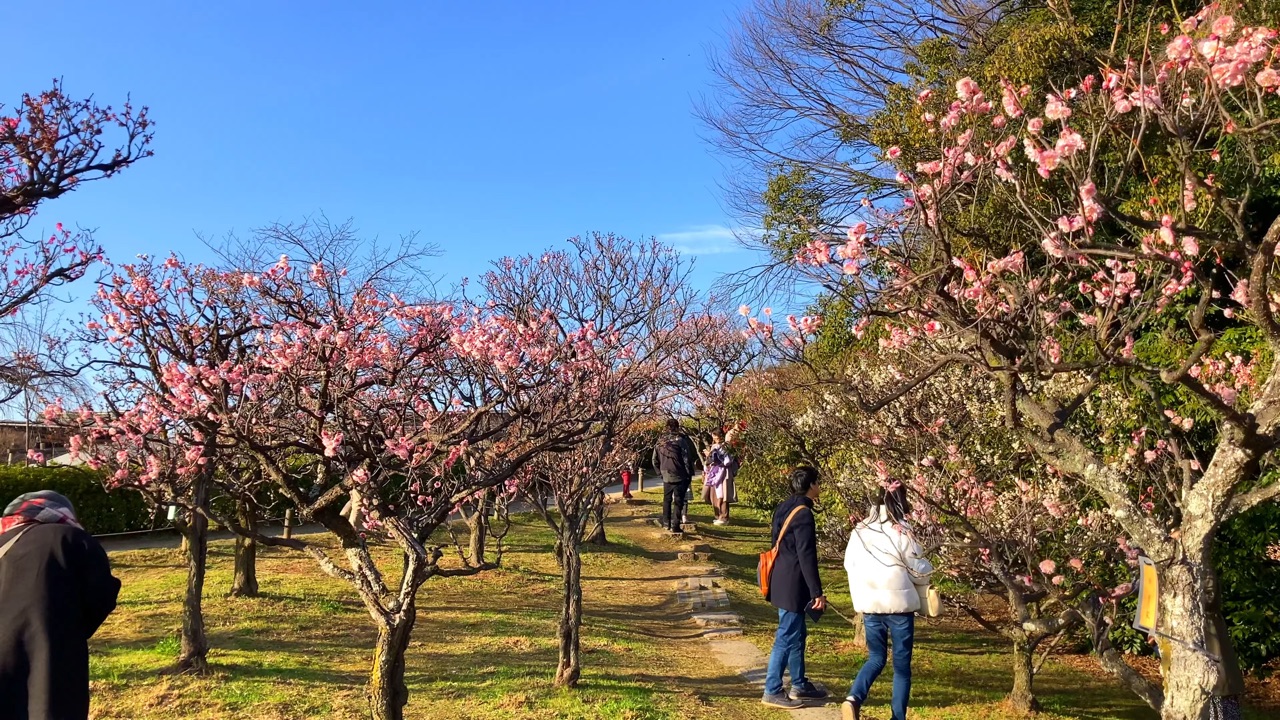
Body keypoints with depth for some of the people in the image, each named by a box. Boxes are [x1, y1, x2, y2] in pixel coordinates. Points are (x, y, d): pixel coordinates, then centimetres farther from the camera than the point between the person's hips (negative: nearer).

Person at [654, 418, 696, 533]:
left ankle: (666, 523, 23)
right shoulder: (680, 440, -12)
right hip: (679, 476, -5)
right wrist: (689, 474, -3)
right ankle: (675, 525, -4)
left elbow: (655, 460, 10)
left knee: (667, 499, 18)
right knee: (678, 501, 0)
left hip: (666, 476, 5)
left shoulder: (660, 441, 4)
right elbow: (687, 459, -12)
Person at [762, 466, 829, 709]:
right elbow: (806, 557, -22)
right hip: (792, 586, -10)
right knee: (787, 637, -1)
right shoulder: (803, 514, -19)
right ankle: (772, 691, 7)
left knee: (797, 633, 19)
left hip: (783, 582, 10)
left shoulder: (785, 508, 10)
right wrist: (817, 592, -19)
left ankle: (800, 685, 31)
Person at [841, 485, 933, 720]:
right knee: (902, 664, 8)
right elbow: (919, 570, -4)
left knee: (876, 658, 15)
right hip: (899, 604, -4)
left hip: (869, 604, 4)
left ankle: (853, 699, -7)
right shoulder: (901, 532, -11)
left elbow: (849, 565, 9)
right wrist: (924, 589, 17)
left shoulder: (860, 531, 3)